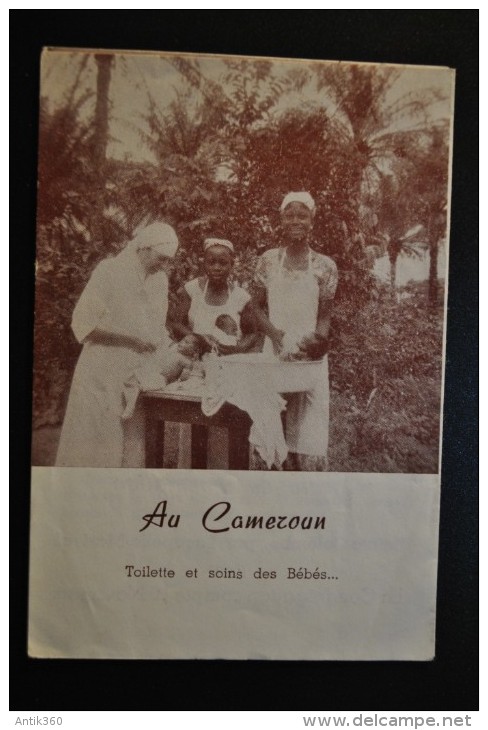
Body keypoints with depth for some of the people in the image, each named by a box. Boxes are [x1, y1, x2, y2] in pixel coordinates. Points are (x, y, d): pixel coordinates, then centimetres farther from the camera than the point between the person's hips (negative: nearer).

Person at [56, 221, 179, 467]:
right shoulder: (109, 271, -9)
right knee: (97, 446, 1)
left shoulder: (160, 280, 8)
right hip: (104, 376, -5)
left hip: (140, 378, 5)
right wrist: (130, 338, -20)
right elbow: (84, 322, -13)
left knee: (133, 444, 9)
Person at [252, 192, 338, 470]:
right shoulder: (268, 260, 5)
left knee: (309, 429, 1)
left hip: (309, 356, -1)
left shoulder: (325, 266, 1)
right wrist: (277, 335, -12)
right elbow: (258, 307, 6)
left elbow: (325, 315, 3)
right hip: (275, 353, 1)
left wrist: (316, 340, -17)